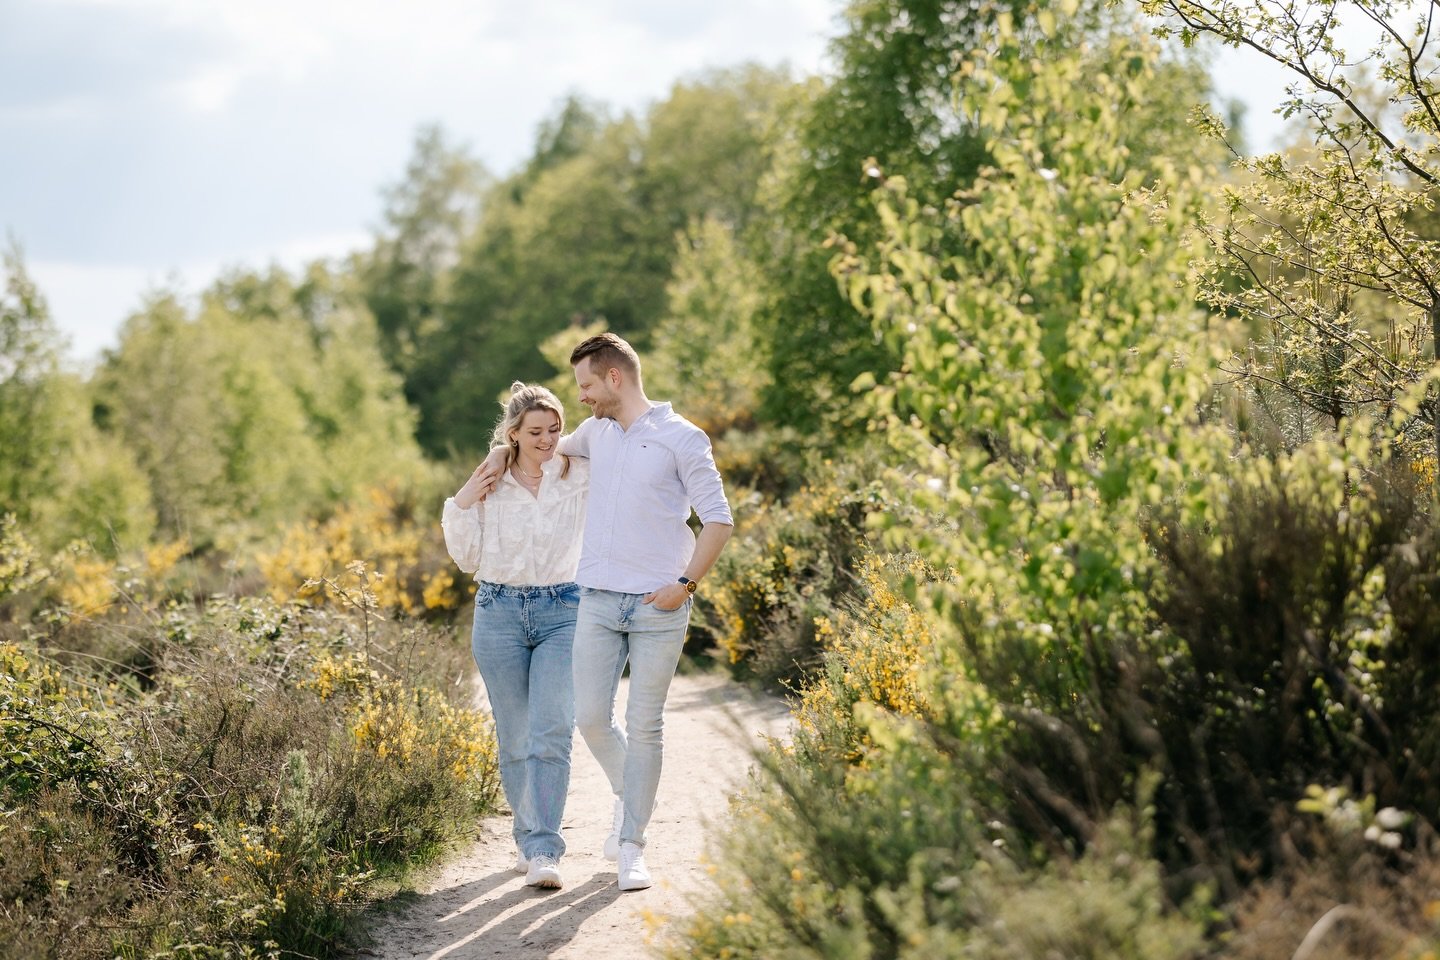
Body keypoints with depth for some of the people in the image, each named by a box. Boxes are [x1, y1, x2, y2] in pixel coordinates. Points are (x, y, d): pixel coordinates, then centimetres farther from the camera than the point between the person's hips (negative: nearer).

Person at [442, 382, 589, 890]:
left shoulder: (580, 476, 0)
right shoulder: (489, 482, 4)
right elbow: (467, 558, 8)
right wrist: (462, 506, -3)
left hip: (561, 613, -2)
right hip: (499, 613, 2)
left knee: (552, 732, -14)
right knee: (514, 736, 7)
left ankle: (542, 852, -17)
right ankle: (528, 837, 24)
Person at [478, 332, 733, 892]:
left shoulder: (682, 438, -4)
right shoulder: (596, 432, 13)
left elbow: (718, 520, -4)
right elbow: (555, 447, 37)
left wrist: (685, 583, -13)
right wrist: (501, 457, 21)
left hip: (658, 606, -5)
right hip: (597, 600, 5)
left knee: (644, 726, -1)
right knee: (591, 718, 0)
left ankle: (632, 847, 7)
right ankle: (627, 795, 29)